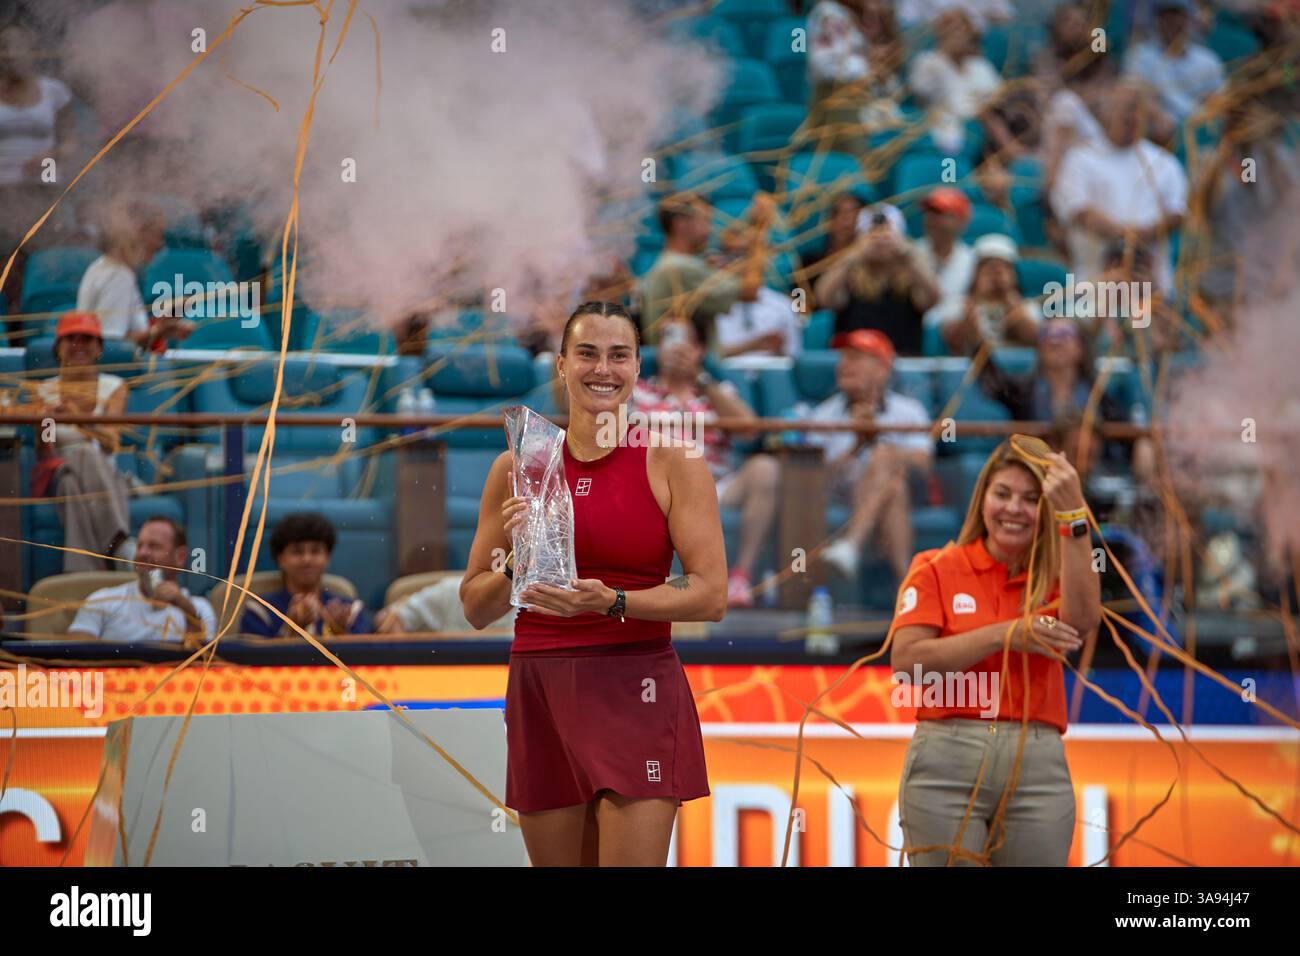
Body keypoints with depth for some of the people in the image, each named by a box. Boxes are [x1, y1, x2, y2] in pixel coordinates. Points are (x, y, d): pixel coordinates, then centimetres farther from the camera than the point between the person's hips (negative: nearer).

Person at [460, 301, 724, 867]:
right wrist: (517, 563, -8)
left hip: (637, 697, -3)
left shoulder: (673, 463, 0)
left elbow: (711, 596, -6)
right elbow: (476, 609, 12)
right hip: (540, 694, 3)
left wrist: (611, 602, -19)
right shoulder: (517, 468, 8)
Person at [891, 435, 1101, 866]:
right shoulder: (937, 570, 7)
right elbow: (906, 659, -6)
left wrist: (1073, 513, -17)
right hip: (946, 762, -2)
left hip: (1038, 766, 2)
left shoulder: (1058, 577, 13)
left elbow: (1082, 623, -12)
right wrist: (1005, 635, -12)